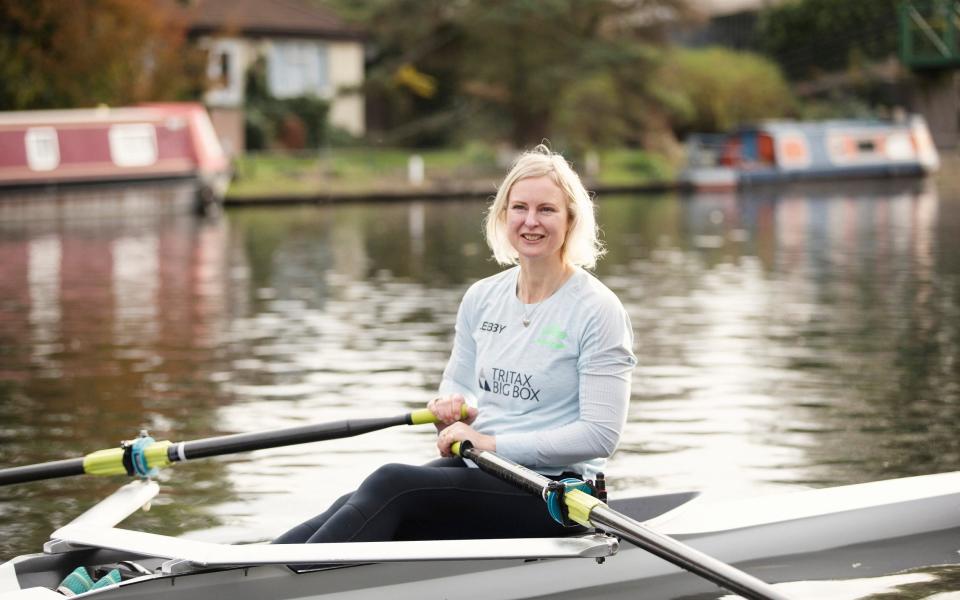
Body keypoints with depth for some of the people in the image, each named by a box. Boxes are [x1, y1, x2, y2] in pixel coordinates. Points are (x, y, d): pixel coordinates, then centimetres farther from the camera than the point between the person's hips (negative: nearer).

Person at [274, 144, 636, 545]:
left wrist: (494, 443, -18)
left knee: (390, 486, -27)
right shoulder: (482, 298, 10)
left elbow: (600, 435, -15)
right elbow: (457, 385, 22)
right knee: (354, 507, -21)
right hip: (475, 468, 6)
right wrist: (451, 407, -4)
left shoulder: (598, 310, -9)